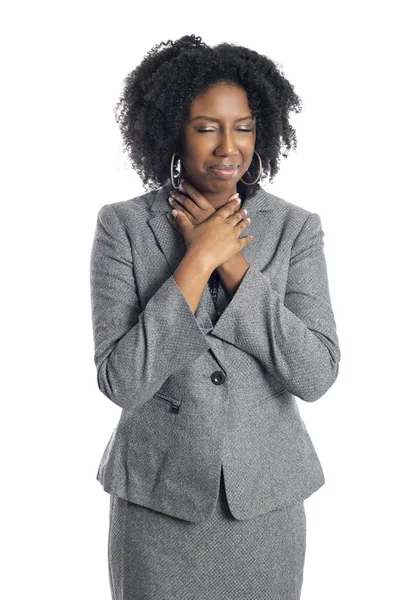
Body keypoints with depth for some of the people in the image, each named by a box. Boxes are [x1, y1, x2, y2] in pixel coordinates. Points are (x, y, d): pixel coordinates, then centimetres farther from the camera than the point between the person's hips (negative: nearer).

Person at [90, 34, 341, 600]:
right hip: (157, 500, -1)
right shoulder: (123, 226, -8)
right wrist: (197, 259, -20)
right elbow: (121, 381, -16)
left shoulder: (296, 228, -4)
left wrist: (231, 260, -18)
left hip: (266, 497, 2)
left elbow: (316, 375, -14)